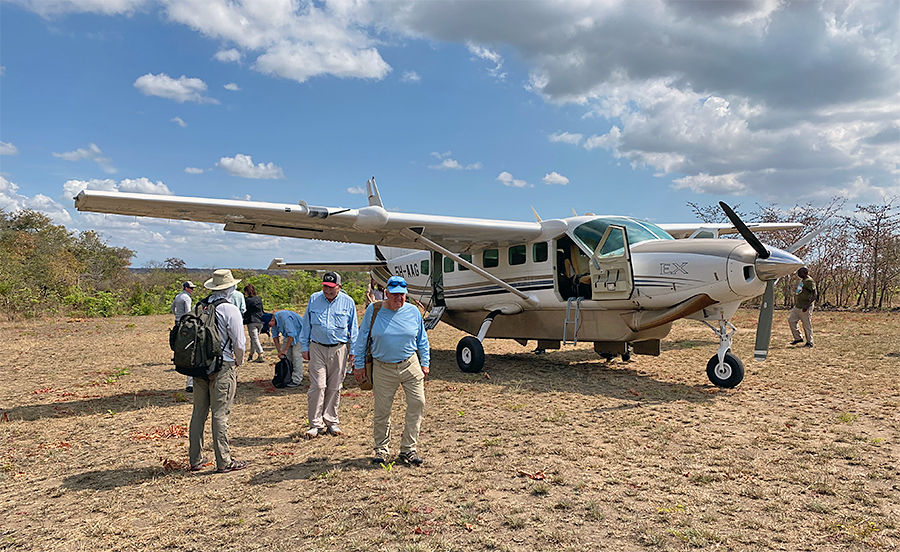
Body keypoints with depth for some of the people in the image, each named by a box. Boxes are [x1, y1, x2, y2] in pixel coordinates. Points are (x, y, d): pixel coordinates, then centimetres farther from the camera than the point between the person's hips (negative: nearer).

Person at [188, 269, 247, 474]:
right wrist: (239, 361, 8)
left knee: (199, 411, 13)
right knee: (220, 414, -2)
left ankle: (196, 459, 21)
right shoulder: (230, 310, -12)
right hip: (222, 366, -6)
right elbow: (239, 342, -11)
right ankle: (224, 462, 5)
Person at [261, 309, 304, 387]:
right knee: (286, 355, 3)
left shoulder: (284, 318, -34)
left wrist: (285, 350, -27)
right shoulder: (273, 322, -8)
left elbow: (292, 334, -33)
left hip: (299, 332, -8)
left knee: (297, 355, -13)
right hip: (289, 334, 8)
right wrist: (279, 351, -4)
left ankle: (297, 380, -11)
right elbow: (275, 336, 3)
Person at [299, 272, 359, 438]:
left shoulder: (348, 302, 2)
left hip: (339, 349, 0)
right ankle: (315, 424, 4)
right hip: (317, 348, 0)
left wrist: (353, 351, 5)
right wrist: (304, 347, 8)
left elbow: (353, 329, 8)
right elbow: (306, 325, 11)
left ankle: (331, 422, 20)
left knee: (335, 387, 7)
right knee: (318, 386, -6)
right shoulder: (314, 299, 5)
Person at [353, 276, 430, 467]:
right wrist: (359, 365, 4)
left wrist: (425, 363, 9)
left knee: (417, 403, -4)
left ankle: (408, 448, 10)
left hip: (410, 365, 2)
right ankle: (381, 449, 24)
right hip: (383, 369, -1)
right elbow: (362, 339, 4)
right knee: (382, 410, 5)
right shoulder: (373, 310, -2)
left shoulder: (413, 311, 2)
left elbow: (422, 340, 12)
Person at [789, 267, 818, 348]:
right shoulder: (802, 281, 14)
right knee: (791, 320, 8)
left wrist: (807, 305, -28)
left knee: (807, 325, -1)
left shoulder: (809, 281, -15)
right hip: (797, 307, 10)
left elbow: (815, 294, -21)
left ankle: (809, 342, 10)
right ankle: (798, 338, 18)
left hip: (805, 308, -10)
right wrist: (795, 304, 22)